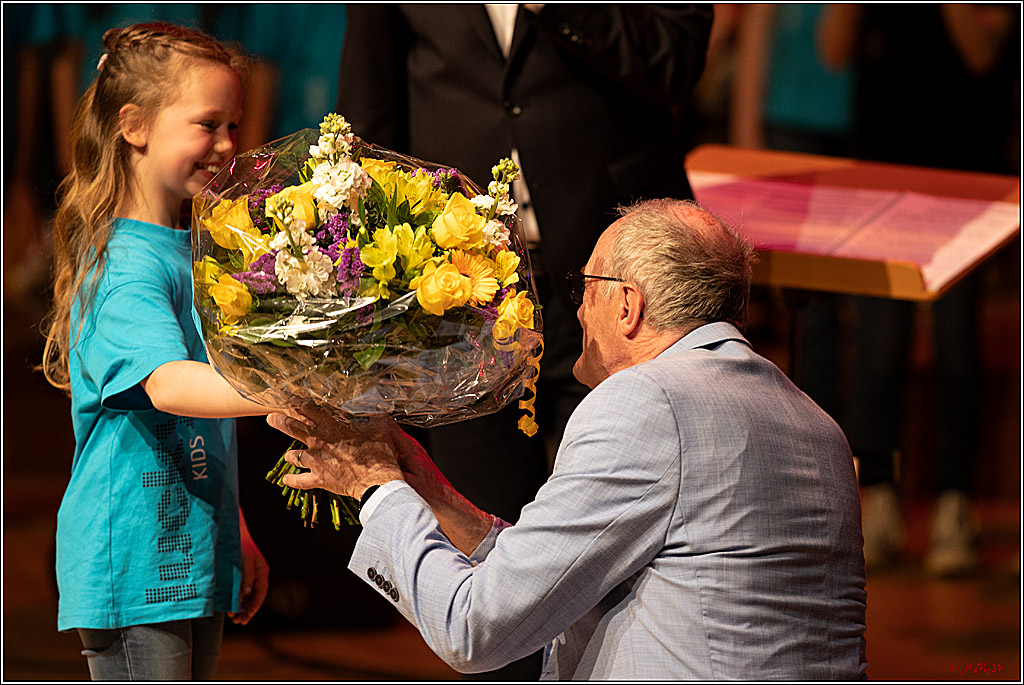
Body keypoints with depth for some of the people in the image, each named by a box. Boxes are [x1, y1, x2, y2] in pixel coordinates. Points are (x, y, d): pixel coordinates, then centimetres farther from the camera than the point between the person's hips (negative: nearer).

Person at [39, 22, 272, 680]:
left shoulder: (191, 255, 14)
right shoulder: (126, 267, -16)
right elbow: (166, 383, -34)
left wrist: (238, 542, 22)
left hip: (194, 562, 9)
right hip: (133, 572, -9)